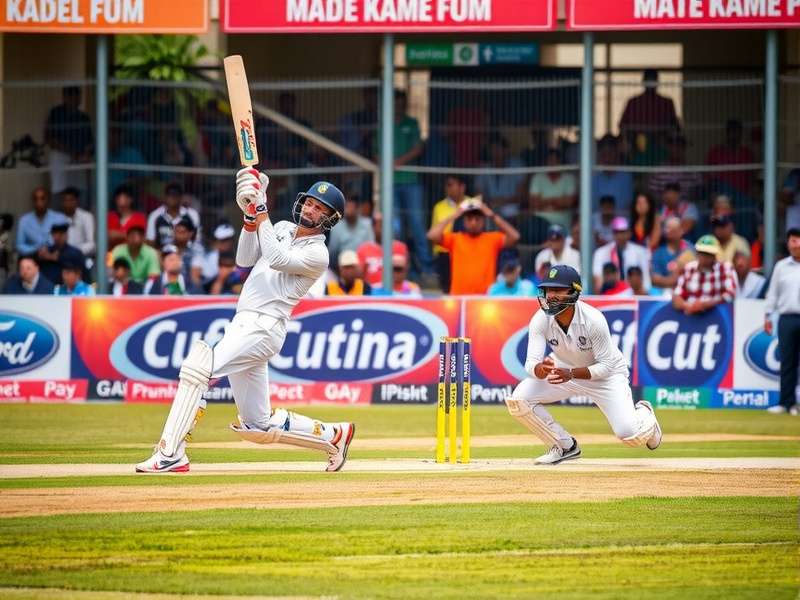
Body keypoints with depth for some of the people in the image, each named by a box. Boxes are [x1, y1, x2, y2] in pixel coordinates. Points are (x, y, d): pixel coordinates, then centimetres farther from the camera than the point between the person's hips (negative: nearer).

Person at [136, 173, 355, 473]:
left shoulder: (317, 254, -6)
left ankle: (170, 454, -31)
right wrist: (251, 215, -2)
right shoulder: (283, 229, 18)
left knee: (198, 366, -27)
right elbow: (245, 259, 10)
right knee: (259, 428, 10)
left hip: (263, 327, -9)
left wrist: (262, 212, -17)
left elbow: (276, 259, -21)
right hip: (244, 324, 9)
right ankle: (333, 435, 25)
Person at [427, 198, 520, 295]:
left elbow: (515, 237, -9)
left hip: (486, 298, 0)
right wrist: (453, 216, -4)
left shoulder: (493, 239, 5)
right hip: (458, 298, 0)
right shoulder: (454, 239, 6)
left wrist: (493, 216, -9)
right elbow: (432, 236, -7)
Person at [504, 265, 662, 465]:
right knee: (517, 400, -20)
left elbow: (606, 366, -26)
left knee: (631, 435, -21)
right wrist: (541, 369, -51)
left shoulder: (593, 320, -31)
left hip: (606, 373, -4)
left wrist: (571, 374, -42)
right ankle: (565, 446, 2)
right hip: (565, 369, 4)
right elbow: (531, 363, -26)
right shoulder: (541, 320, -22)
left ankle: (643, 413, 21)